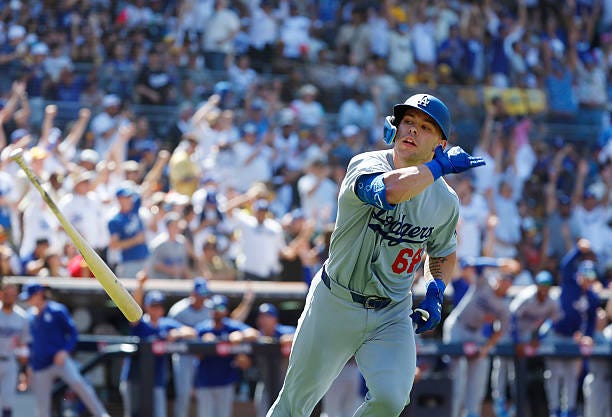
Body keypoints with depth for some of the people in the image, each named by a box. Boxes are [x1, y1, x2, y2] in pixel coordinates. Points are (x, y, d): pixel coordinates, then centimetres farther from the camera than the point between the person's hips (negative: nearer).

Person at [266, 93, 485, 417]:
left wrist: (435, 292, -2)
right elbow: (390, 190, -43)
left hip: (392, 315, 3)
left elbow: (443, 252, 17)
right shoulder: (366, 165, -18)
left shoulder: (445, 202, -3)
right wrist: (440, 165, -30)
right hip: (336, 305, -3)